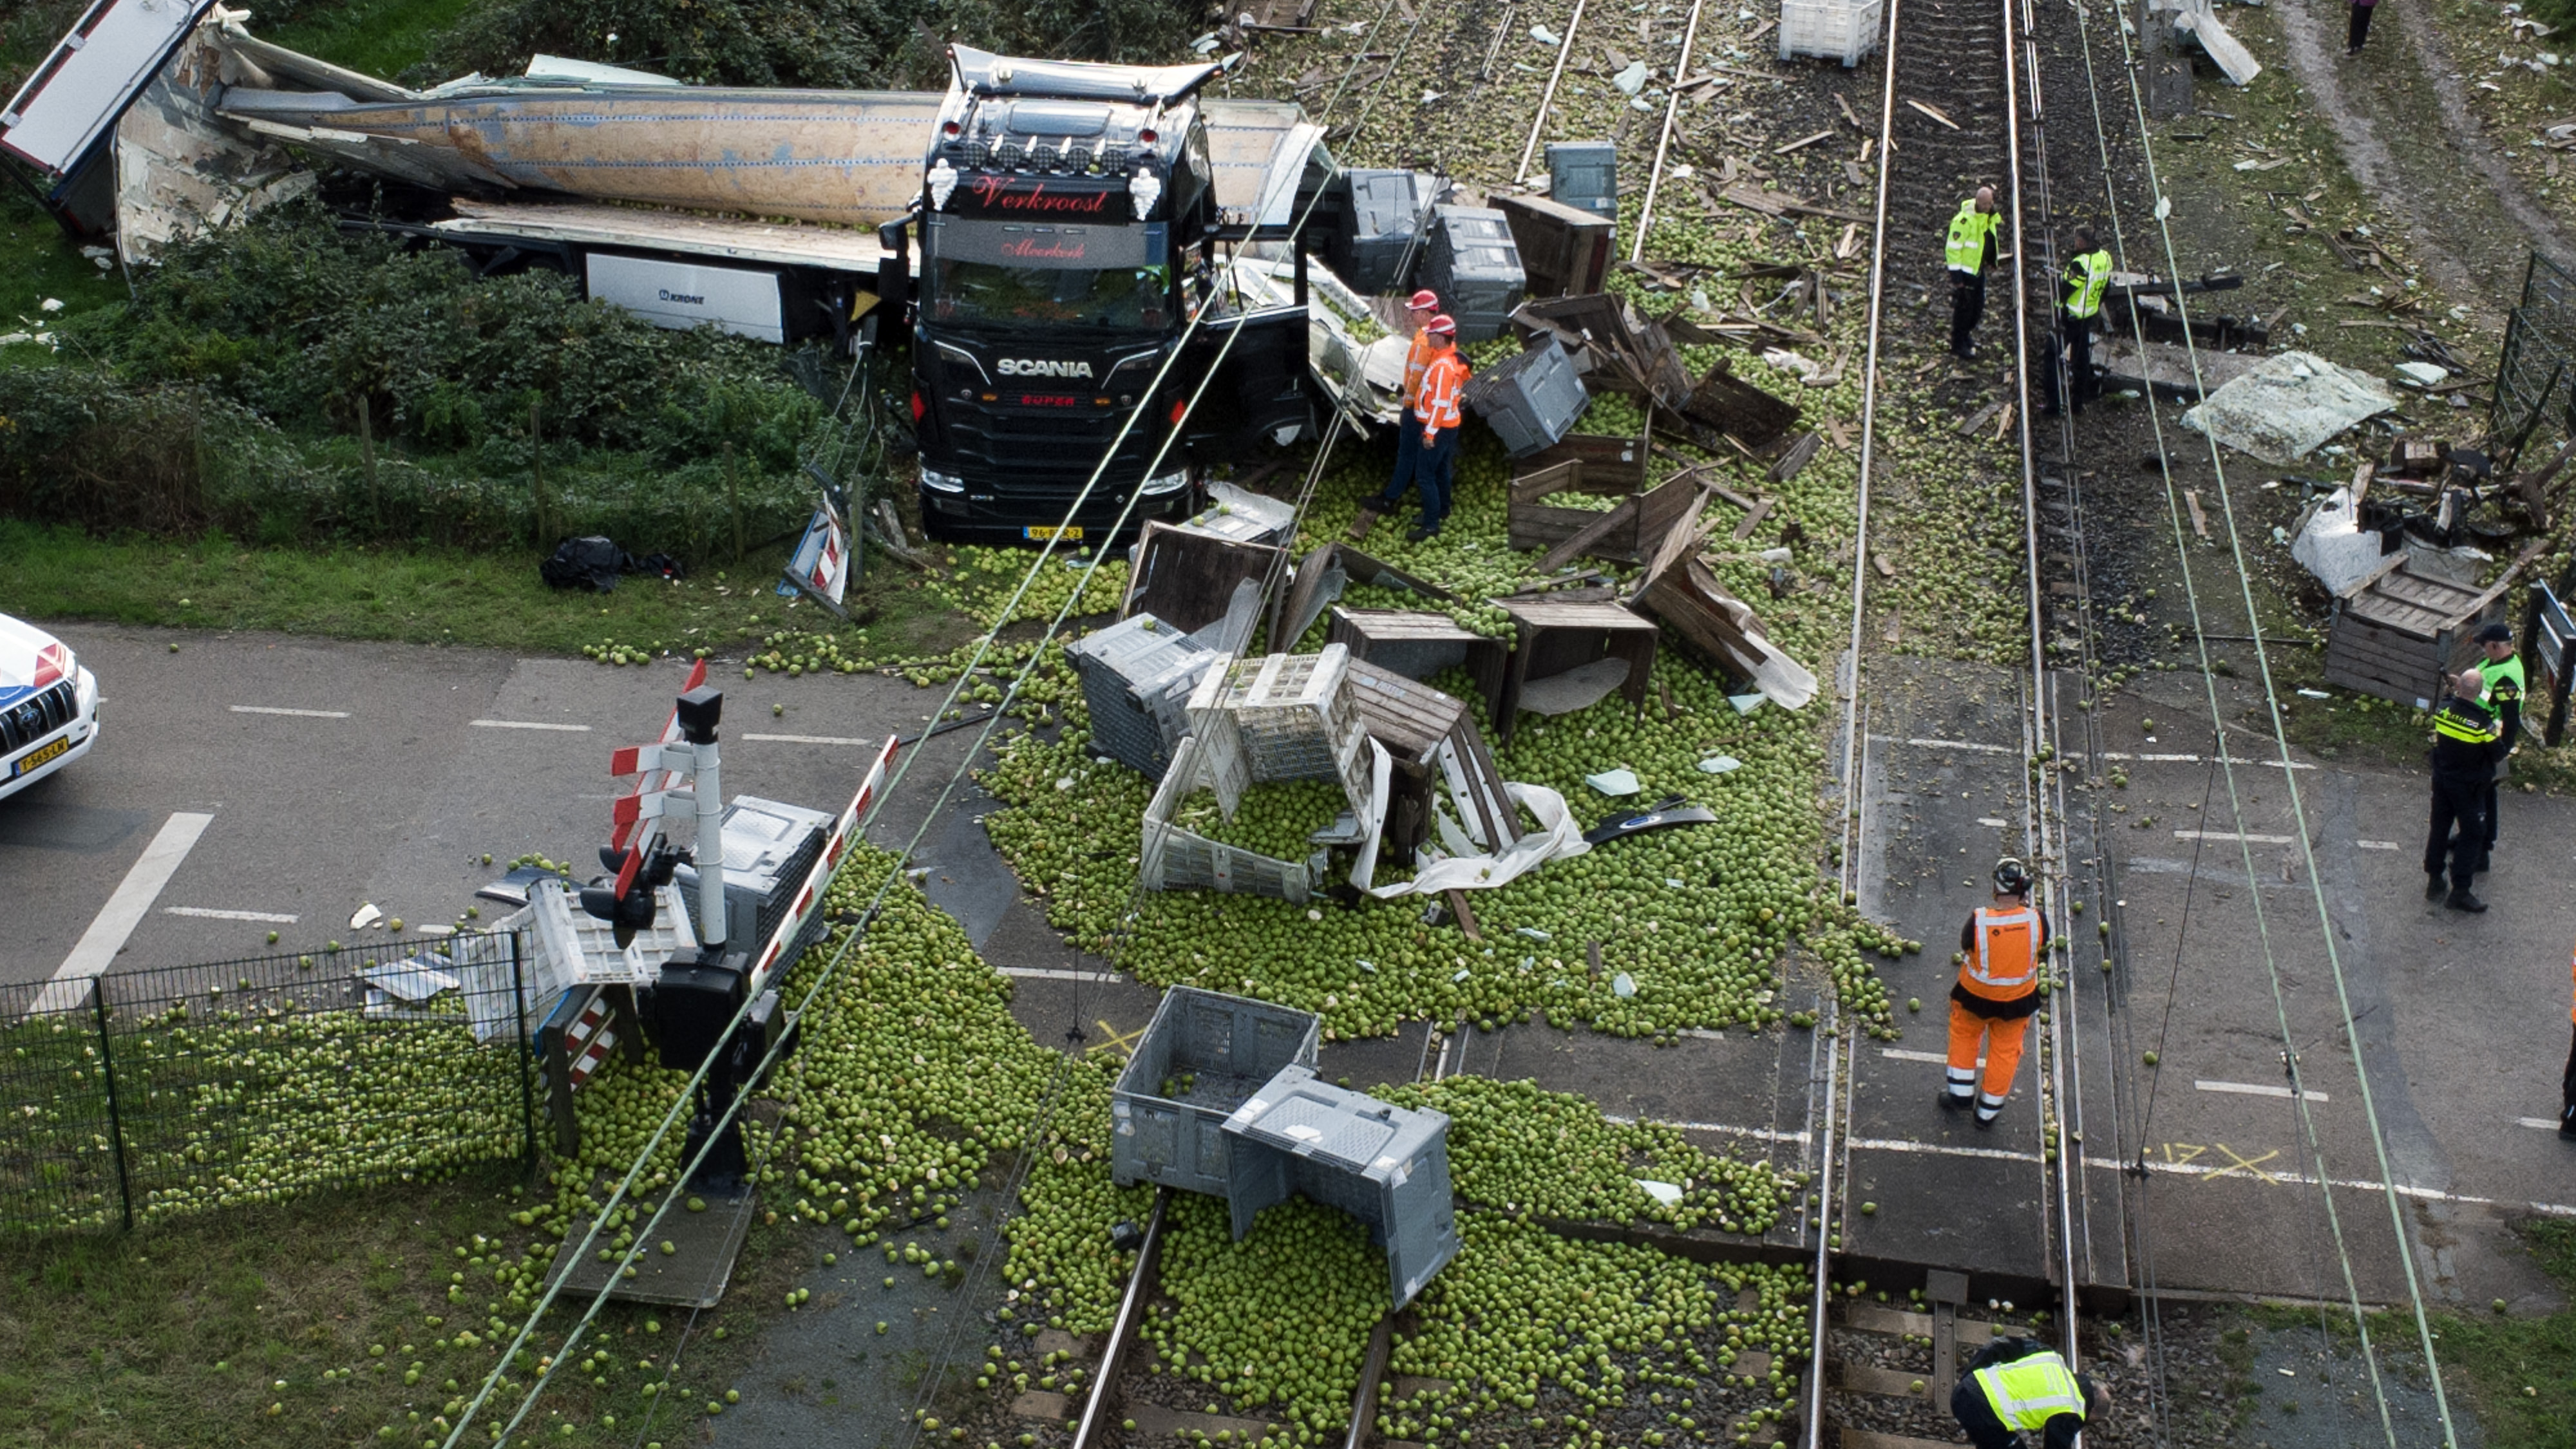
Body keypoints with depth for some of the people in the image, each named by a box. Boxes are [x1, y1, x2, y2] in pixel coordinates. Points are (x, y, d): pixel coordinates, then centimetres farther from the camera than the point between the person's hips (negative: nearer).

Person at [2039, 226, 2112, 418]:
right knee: (2082, 359, 18)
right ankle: (2078, 404, 27)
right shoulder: (2105, 258, 0)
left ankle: (2051, 405, 1)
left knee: (2052, 357, 2)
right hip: (2089, 316, 8)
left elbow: (2066, 289, -25)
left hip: (2069, 316, -8)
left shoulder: (2081, 263, -27)